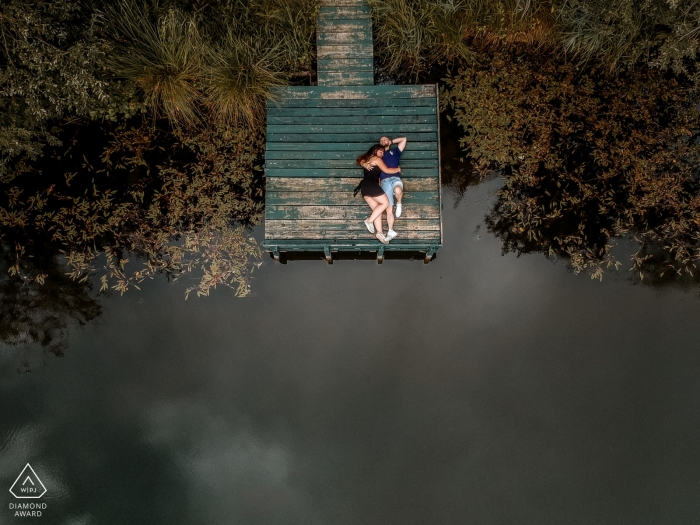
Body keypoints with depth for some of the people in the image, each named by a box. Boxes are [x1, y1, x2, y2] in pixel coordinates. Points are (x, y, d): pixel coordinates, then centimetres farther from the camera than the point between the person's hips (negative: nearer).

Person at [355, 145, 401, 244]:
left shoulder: (367, 160, 27)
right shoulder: (377, 159, 3)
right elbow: (387, 170, -4)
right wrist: (398, 169, 11)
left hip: (364, 187, 9)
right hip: (371, 185, -9)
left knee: (377, 209, 3)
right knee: (385, 203, -4)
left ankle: (379, 232, -10)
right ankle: (369, 220, -13)